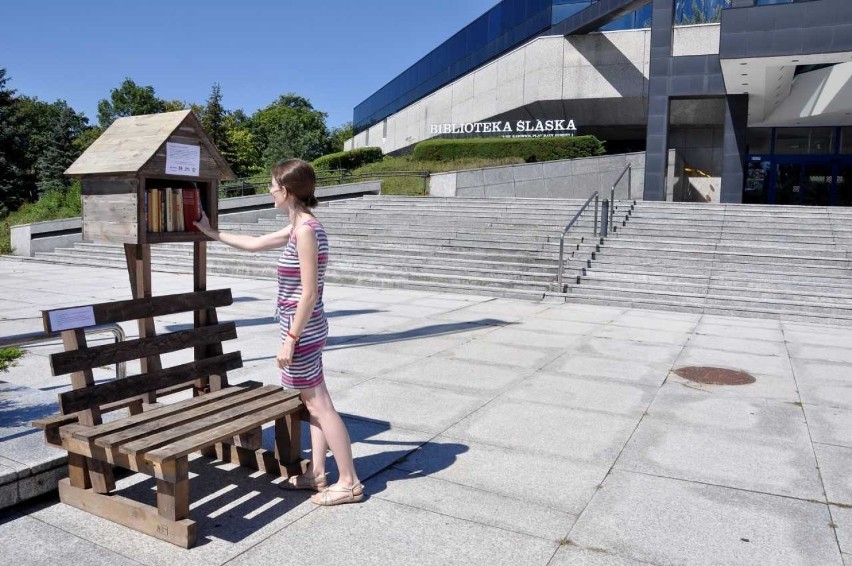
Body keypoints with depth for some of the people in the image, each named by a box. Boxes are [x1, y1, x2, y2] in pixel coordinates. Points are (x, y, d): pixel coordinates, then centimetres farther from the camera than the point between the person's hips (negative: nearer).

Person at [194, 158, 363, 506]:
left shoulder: (306, 231, -19)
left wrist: (290, 339, -18)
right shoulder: (298, 228, 10)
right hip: (307, 329, 10)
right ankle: (317, 473, 24)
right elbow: (253, 244, 24)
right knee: (313, 402, 14)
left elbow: (309, 294, -21)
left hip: (302, 330, -10)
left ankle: (349, 483, 6)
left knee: (319, 404, -3)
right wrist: (211, 233, 30)